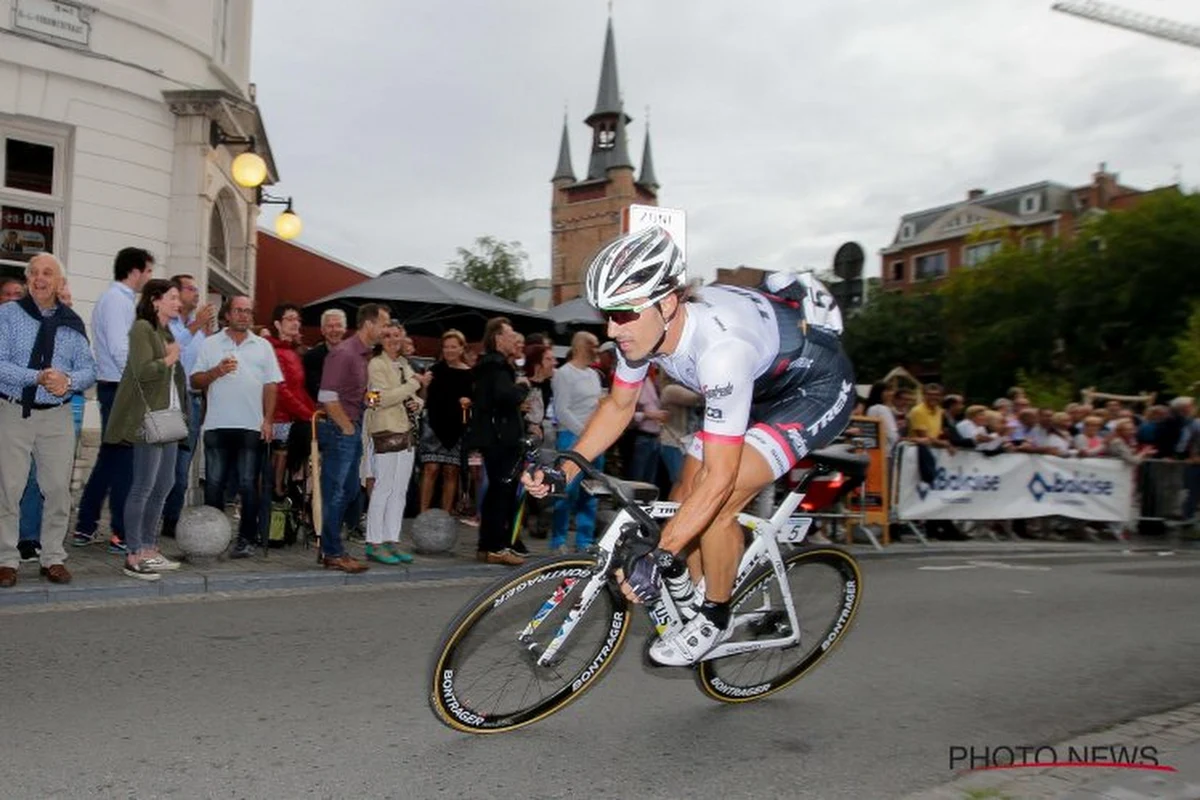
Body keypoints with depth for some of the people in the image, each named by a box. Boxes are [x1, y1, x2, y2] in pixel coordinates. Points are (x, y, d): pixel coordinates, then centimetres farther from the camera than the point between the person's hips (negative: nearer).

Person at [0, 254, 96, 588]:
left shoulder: (72, 323, 6)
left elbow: (89, 370, 6)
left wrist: (68, 380, -15)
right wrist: (39, 378, -22)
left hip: (57, 416, 2)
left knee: (58, 489, 5)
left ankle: (53, 558, 17)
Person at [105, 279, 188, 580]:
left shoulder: (166, 332, 20)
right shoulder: (142, 329, -7)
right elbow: (142, 370, -20)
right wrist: (169, 359, -5)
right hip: (148, 419, -9)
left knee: (164, 485, 10)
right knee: (144, 486, -7)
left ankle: (149, 549, 18)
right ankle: (133, 555, -2)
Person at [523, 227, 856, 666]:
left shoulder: (720, 347, -41)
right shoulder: (644, 327, -18)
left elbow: (719, 478, -38)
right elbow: (619, 405, -1)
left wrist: (659, 558, -40)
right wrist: (563, 469, -13)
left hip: (818, 388, -8)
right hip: (761, 384, 8)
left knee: (717, 502, -20)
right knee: (684, 499, 2)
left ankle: (714, 619, 3)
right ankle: (693, 599, 25)